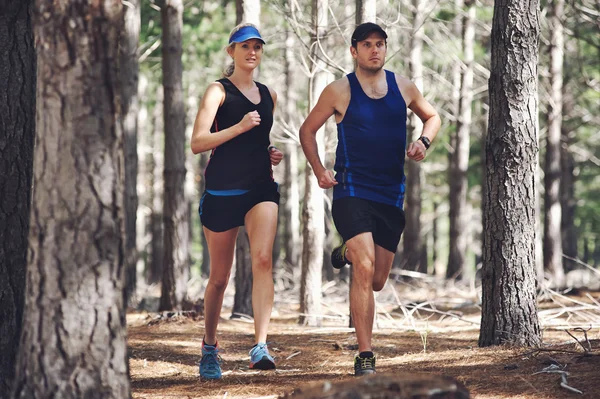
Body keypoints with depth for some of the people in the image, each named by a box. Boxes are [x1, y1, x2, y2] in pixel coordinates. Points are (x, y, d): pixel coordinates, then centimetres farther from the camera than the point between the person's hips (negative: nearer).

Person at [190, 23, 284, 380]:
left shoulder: (268, 96, 15)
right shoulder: (219, 91, -2)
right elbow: (198, 142, -14)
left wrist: (270, 153, 10)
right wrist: (239, 127, -24)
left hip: (261, 187, 3)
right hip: (222, 190, -3)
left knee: (263, 259, -21)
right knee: (219, 277, 6)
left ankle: (261, 347, -29)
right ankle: (210, 348, 26)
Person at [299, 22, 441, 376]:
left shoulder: (403, 87, 7)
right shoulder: (339, 91, -2)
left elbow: (432, 116, 23)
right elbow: (308, 130, 9)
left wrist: (424, 142, 1)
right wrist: (319, 171, -5)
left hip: (392, 195, 4)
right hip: (352, 192, -4)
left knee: (376, 282, 10)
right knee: (365, 270, -21)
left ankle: (347, 253, 46)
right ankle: (365, 355, -15)